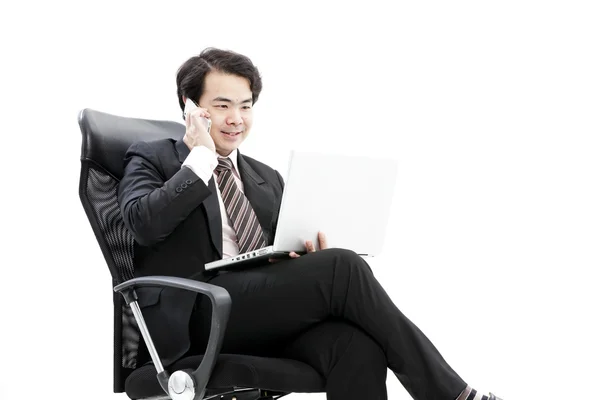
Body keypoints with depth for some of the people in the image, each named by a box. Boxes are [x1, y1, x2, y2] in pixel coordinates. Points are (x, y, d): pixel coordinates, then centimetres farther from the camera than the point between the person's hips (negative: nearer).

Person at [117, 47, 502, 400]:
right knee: (341, 266, -25)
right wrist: (201, 156, -5)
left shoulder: (267, 178, 25)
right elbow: (145, 223, -11)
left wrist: (306, 251, -4)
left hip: (266, 310, 5)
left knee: (357, 346, -29)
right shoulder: (153, 159, 10)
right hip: (199, 314, -5)